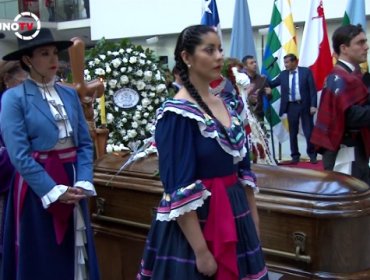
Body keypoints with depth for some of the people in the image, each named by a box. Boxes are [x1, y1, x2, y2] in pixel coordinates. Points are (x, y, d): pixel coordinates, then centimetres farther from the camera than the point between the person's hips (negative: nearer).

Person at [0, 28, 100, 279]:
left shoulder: (70, 94, 7)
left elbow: (85, 143, 5)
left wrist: (83, 182, -8)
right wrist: (53, 190, -18)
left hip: (72, 183, 5)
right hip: (38, 187, -5)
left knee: (76, 255, 13)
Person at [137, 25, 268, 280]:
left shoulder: (229, 103, 7)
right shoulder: (177, 113, -15)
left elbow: (243, 168, 12)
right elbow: (180, 191, -19)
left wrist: (254, 223, 11)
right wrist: (201, 250, -20)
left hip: (235, 216, 7)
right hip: (195, 222, -7)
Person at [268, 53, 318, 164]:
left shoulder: (306, 71, -2)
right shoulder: (283, 74, 7)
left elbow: (312, 89, -5)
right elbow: (272, 84, 9)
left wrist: (313, 105, -12)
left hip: (305, 105, -3)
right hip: (291, 106, 3)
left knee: (309, 131, 2)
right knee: (293, 132, 7)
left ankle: (312, 154, 17)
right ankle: (295, 155, 17)